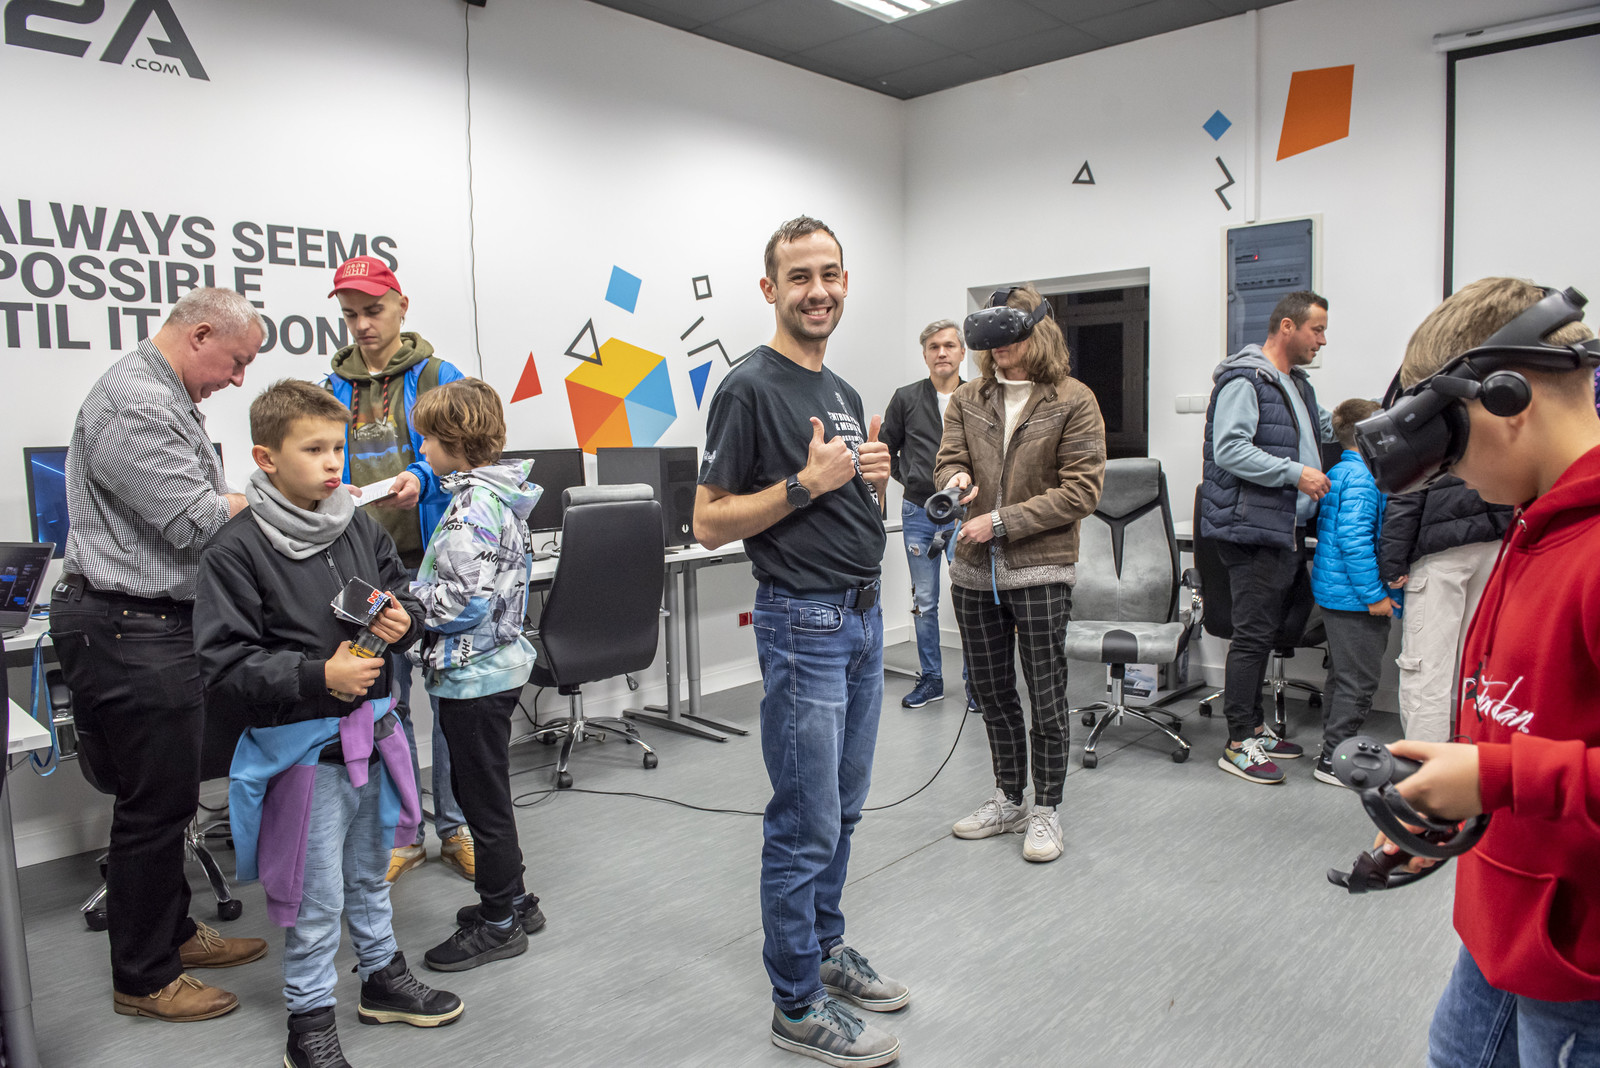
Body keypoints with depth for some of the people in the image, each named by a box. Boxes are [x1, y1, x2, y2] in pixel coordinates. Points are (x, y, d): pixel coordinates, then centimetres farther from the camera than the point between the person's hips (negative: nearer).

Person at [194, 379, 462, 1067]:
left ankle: (382, 974, 43)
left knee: (369, 870, 24)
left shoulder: (360, 529, 2)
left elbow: (404, 596, 13)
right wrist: (319, 676, -27)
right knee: (315, 895, 7)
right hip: (301, 747, -6)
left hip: (372, 731, 6)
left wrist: (403, 620, -10)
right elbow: (223, 667, -18)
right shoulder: (236, 551, -15)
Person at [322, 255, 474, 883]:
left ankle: (455, 827, 18)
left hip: (435, 564, -3)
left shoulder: (438, 378, 2)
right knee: (384, 704, 10)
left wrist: (421, 479, -25)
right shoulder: (333, 390, 12)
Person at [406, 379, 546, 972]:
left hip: (474, 674, -10)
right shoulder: (493, 496, 10)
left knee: (484, 798, 3)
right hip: (493, 663, 10)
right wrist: (412, 591, 12)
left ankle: (499, 923, 18)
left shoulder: (474, 507, -21)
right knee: (477, 790, 20)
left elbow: (463, 600, -26)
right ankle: (510, 901, 33)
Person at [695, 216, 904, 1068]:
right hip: (803, 623, -8)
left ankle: (826, 948, 35)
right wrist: (805, 484, -22)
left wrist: (874, 480, 0)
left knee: (841, 808, 18)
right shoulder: (749, 389, -12)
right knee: (804, 822, 0)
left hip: (863, 619, 8)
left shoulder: (843, 391, 14)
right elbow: (709, 523, -13)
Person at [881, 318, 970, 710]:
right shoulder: (906, 399, 3)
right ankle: (930, 679, 21)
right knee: (924, 602, 9)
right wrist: (908, 478, 4)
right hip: (918, 513, 2)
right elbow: (886, 450, 12)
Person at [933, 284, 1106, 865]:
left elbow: (1080, 490, -10)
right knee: (993, 693, 15)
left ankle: (1046, 809, 21)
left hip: (1040, 569, -5)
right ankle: (1008, 800, 31)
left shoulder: (1074, 401, -5)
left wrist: (1001, 522, -16)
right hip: (974, 570, 5)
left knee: (1046, 696, 3)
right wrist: (956, 478, -21)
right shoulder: (967, 399, 9)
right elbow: (948, 461, 6)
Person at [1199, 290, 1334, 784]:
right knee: (1254, 634, -7)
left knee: (1269, 630, 15)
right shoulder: (1243, 380, -12)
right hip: (1252, 528, -10)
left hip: (1287, 528, 10)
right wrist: (1295, 473, -21)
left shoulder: (1298, 384, 20)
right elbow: (1230, 450, -22)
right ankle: (1239, 743, 0)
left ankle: (1254, 729, 26)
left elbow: (1326, 429, 37)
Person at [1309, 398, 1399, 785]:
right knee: (1359, 678, -3)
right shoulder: (1362, 479, -18)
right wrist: (1374, 595, -21)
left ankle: (1335, 746, 30)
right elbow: (1354, 540, -25)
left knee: (1344, 674, 19)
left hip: (1335, 592, 11)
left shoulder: (1338, 474, 13)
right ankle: (1334, 760, 3)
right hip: (1353, 597, -11)